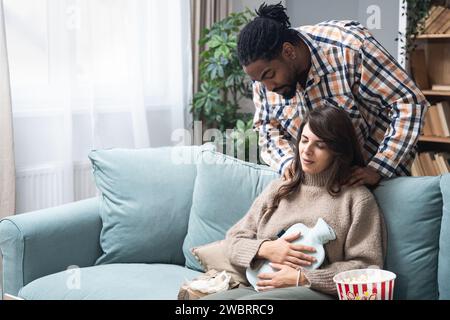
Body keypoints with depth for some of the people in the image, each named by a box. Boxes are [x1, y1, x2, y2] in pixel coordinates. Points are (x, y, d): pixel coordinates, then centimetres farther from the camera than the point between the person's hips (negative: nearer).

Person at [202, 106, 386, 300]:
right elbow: (234, 240, 17)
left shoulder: (356, 198, 4)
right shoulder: (278, 189, 19)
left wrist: (301, 278, -11)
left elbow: (367, 267, -4)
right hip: (260, 288, 5)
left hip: (318, 291, -4)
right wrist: (264, 249, -6)